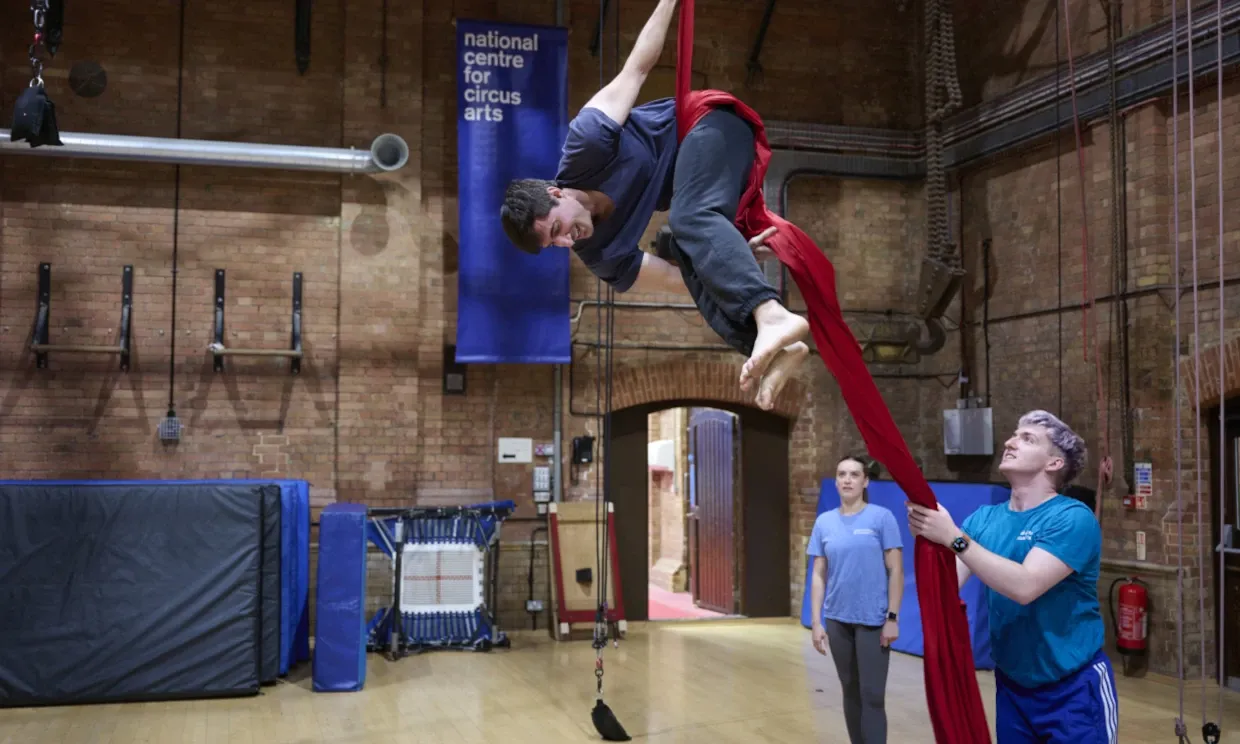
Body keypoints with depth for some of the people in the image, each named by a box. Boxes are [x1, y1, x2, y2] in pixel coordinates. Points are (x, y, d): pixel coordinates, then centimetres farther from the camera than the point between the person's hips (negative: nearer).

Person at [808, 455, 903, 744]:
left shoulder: (882, 517, -5)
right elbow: (818, 575, 6)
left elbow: (896, 571, -5)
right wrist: (816, 622, 2)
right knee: (851, 692, 13)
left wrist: (892, 618, -10)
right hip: (838, 620, 4)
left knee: (872, 695, -3)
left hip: (873, 620, -4)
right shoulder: (824, 522, 5)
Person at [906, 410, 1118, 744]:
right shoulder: (985, 518, 1)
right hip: (1012, 685, 5)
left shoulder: (1073, 518, -16)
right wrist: (928, 532, -25)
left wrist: (954, 537, -33)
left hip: (1074, 689, -5)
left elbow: (1024, 586, -29)